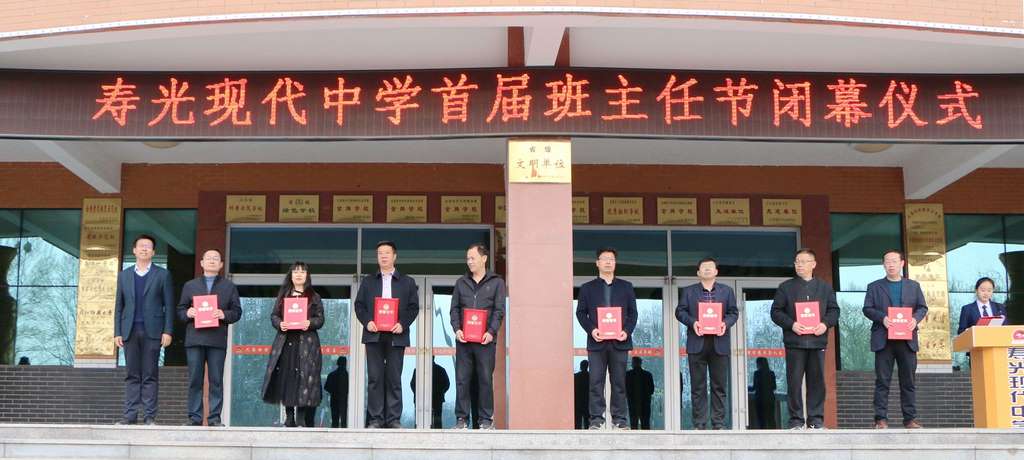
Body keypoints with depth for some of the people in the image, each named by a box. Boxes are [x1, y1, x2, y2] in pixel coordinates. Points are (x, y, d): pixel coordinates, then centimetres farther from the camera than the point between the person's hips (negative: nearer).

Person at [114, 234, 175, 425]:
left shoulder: (162, 275, 7)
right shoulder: (124, 275, 15)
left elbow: (169, 305, 2)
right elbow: (119, 306, 13)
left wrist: (168, 331, -7)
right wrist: (117, 332, 5)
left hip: (152, 331, -2)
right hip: (130, 331, 2)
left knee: (150, 375, -2)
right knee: (131, 375, 2)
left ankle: (149, 416, -1)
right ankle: (130, 415, 2)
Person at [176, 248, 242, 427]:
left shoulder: (229, 286, 13)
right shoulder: (190, 285, 18)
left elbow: (237, 311, 7)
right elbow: (180, 310, 15)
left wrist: (224, 315, -11)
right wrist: (187, 313, -7)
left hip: (217, 340, -1)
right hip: (194, 338, 1)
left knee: (216, 381, -2)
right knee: (195, 380, 1)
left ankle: (215, 417, 1)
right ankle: (195, 417, 5)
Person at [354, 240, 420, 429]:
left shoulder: (407, 282, 12)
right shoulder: (367, 281, 16)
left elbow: (414, 307, 6)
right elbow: (359, 304, 10)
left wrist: (403, 324, -9)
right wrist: (366, 322, -7)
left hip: (396, 335, -1)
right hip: (374, 335, 1)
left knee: (394, 378, -2)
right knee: (374, 378, -2)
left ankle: (394, 419, 1)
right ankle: (375, 419, 0)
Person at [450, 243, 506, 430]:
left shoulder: (496, 282, 6)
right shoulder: (461, 282, 14)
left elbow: (499, 310, 0)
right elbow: (454, 308, 11)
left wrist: (491, 332, -13)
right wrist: (457, 329, -5)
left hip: (485, 340, -2)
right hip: (463, 339, 3)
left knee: (486, 380, 0)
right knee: (462, 379, 1)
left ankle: (486, 419, 7)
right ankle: (462, 418, 6)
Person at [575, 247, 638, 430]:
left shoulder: (626, 287, 15)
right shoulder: (587, 288, 12)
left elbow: (632, 312, 10)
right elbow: (581, 312, 7)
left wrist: (627, 331, -6)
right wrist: (591, 329, -9)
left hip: (619, 341, 1)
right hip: (597, 341, -1)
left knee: (619, 381, 2)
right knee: (596, 381, -3)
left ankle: (619, 419, 6)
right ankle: (596, 419, -1)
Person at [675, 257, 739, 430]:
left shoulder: (727, 291, 13)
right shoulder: (688, 291, 10)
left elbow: (734, 312, 9)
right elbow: (680, 311, 5)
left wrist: (726, 323, -11)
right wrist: (692, 322, -12)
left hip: (719, 343, 1)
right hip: (697, 344, -1)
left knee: (719, 385, 2)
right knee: (698, 386, 0)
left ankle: (719, 423, 6)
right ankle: (699, 423, 3)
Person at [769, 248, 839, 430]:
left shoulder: (825, 287, 13)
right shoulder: (785, 287, 7)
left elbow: (834, 310, 11)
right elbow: (776, 312, 3)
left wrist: (826, 324, -8)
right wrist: (791, 324, -12)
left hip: (817, 340, 2)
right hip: (794, 341, -1)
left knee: (817, 381, 3)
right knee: (794, 382, -2)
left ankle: (816, 419, 10)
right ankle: (796, 420, 3)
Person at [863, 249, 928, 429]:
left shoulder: (913, 286, 16)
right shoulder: (874, 287, 11)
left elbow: (923, 307, 12)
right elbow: (867, 309, 3)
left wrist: (916, 319, -9)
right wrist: (882, 318, -15)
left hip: (907, 339, 2)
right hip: (883, 339, -2)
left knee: (908, 381, 3)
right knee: (882, 381, -3)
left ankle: (910, 418, 7)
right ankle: (881, 418, -3)